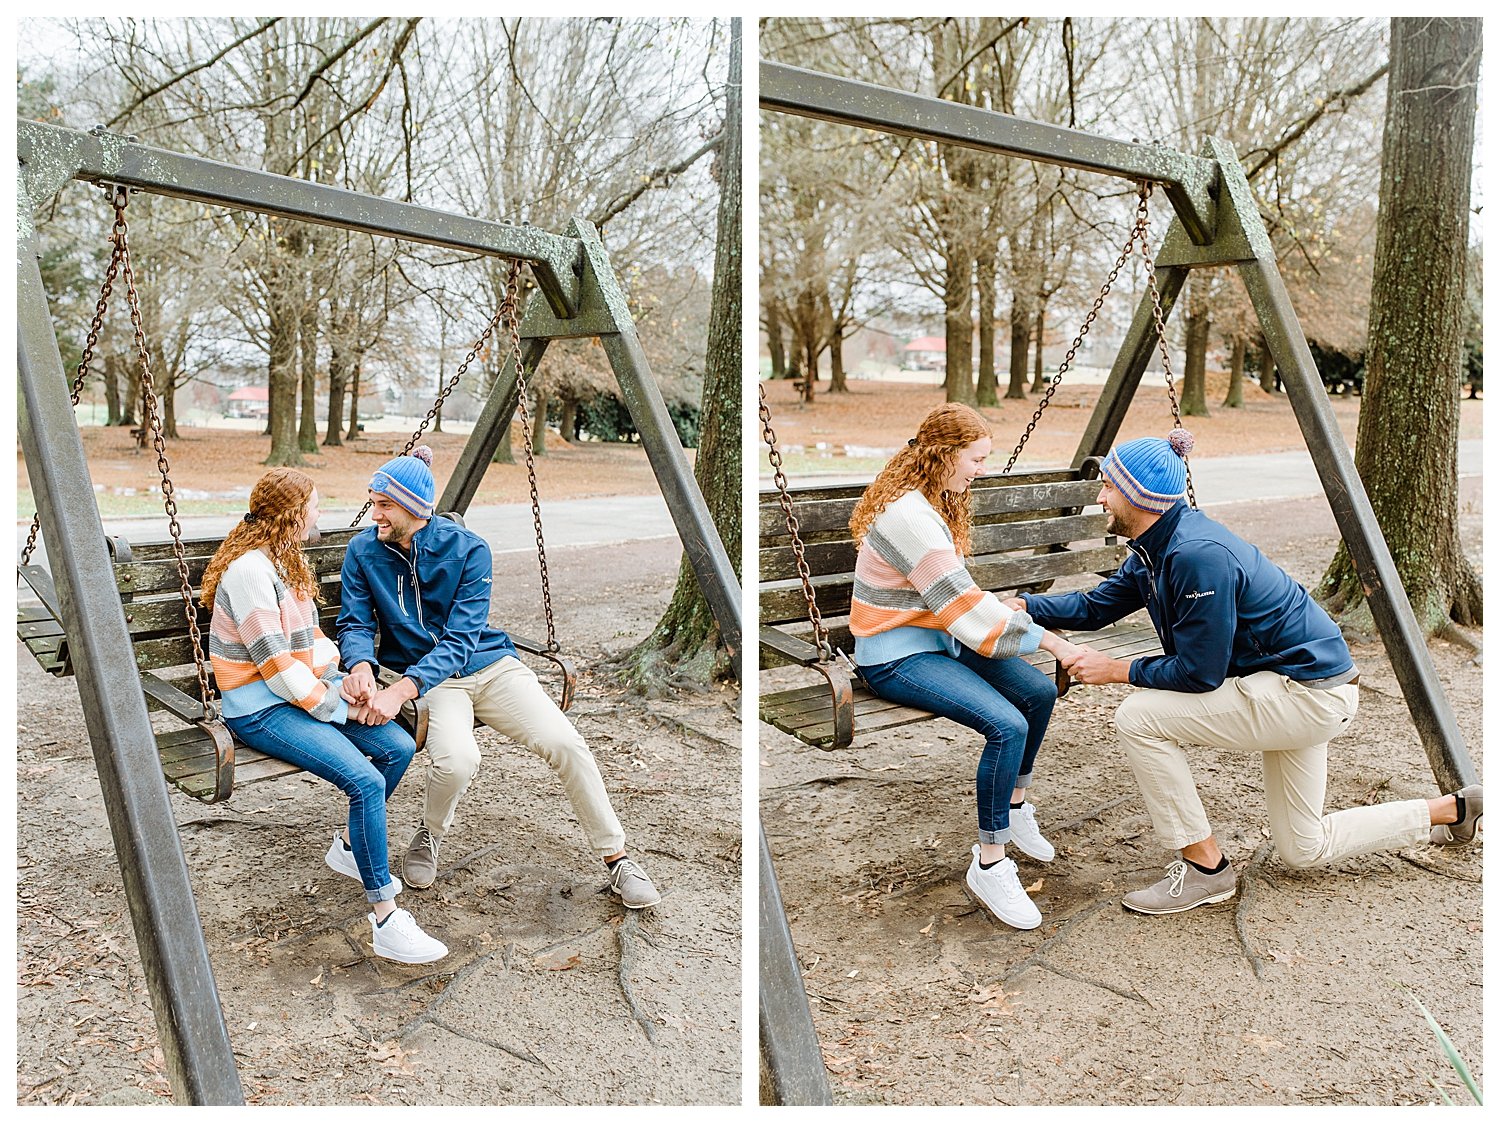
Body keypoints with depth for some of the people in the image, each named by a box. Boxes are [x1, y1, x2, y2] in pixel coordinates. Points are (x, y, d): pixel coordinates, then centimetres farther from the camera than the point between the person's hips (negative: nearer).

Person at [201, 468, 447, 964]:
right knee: (366, 781, -25)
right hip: (261, 709, -10)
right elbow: (275, 664, -21)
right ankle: (385, 920, -18)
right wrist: (337, 708, -14)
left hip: (305, 690, 10)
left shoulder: (288, 560, 12)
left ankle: (348, 847, 18)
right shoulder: (250, 570, -19)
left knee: (399, 747, -4)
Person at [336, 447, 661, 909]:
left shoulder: (468, 550, -13)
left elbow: (459, 640, -19)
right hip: (432, 680, 0)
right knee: (456, 758, -32)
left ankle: (617, 859, -3)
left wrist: (401, 690, -33)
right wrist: (361, 665, -30)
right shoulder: (363, 552, -4)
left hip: (490, 663, 0)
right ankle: (429, 837, 3)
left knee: (563, 741, -20)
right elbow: (355, 623, -5)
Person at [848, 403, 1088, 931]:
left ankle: (1014, 806, 19)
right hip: (898, 656, -10)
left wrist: (1014, 613, 0)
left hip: (941, 636, 10)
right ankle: (989, 863, -10)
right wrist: (1046, 640, -16)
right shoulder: (907, 514, -23)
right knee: (1007, 726, -24)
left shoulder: (940, 502, 9)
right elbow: (962, 605, -23)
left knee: (1039, 692, -3)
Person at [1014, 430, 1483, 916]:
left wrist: (1114, 669, -16)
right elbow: (1096, 606, 11)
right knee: (1305, 849, 19)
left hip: (1311, 690, -10)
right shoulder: (1154, 551, 1)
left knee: (1138, 718, -20)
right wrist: (1023, 605, 3)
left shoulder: (1198, 555, -28)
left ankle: (1204, 868, -6)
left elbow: (1199, 674, -24)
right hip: (1296, 690, 10)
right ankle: (1454, 811, 32)